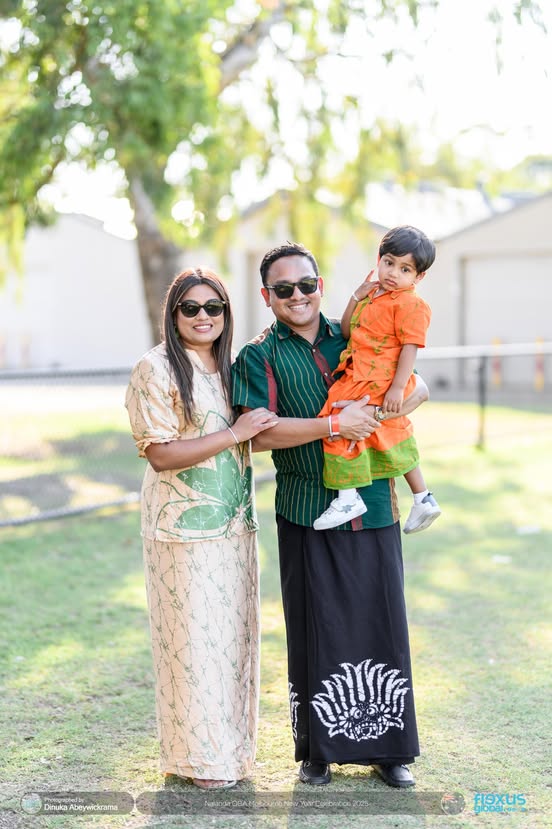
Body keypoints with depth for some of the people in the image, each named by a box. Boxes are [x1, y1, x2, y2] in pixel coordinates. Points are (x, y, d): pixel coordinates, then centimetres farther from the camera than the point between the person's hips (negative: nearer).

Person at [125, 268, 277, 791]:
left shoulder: (230, 368, 12)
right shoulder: (156, 369, -11)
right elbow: (161, 454, -17)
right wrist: (235, 434, -19)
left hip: (233, 523, 7)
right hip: (184, 526, -7)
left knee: (233, 633, 12)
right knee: (192, 636, -1)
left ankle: (229, 744, 25)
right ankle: (198, 756, 11)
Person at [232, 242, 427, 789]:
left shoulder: (353, 339, 12)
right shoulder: (259, 357, 1)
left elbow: (416, 387, 14)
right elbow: (260, 433, -12)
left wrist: (380, 412, -7)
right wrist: (335, 425, -19)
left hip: (373, 506, 3)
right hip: (308, 513, -3)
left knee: (382, 624, 5)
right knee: (316, 631, 2)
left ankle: (387, 748, 18)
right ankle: (317, 750, 17)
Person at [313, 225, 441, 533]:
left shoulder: (411, 305, -11)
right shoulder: (374, 294, 16)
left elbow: (410, 347, -17)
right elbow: (347, 331, 15)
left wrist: (398, 387, -23)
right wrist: (357, 297, 3)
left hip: (378, 386, -10)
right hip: (358, 379, 10)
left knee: (341, 425, -15)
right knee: (396, 438, 19)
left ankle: (348, 497, -10)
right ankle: (423, 499, 31)